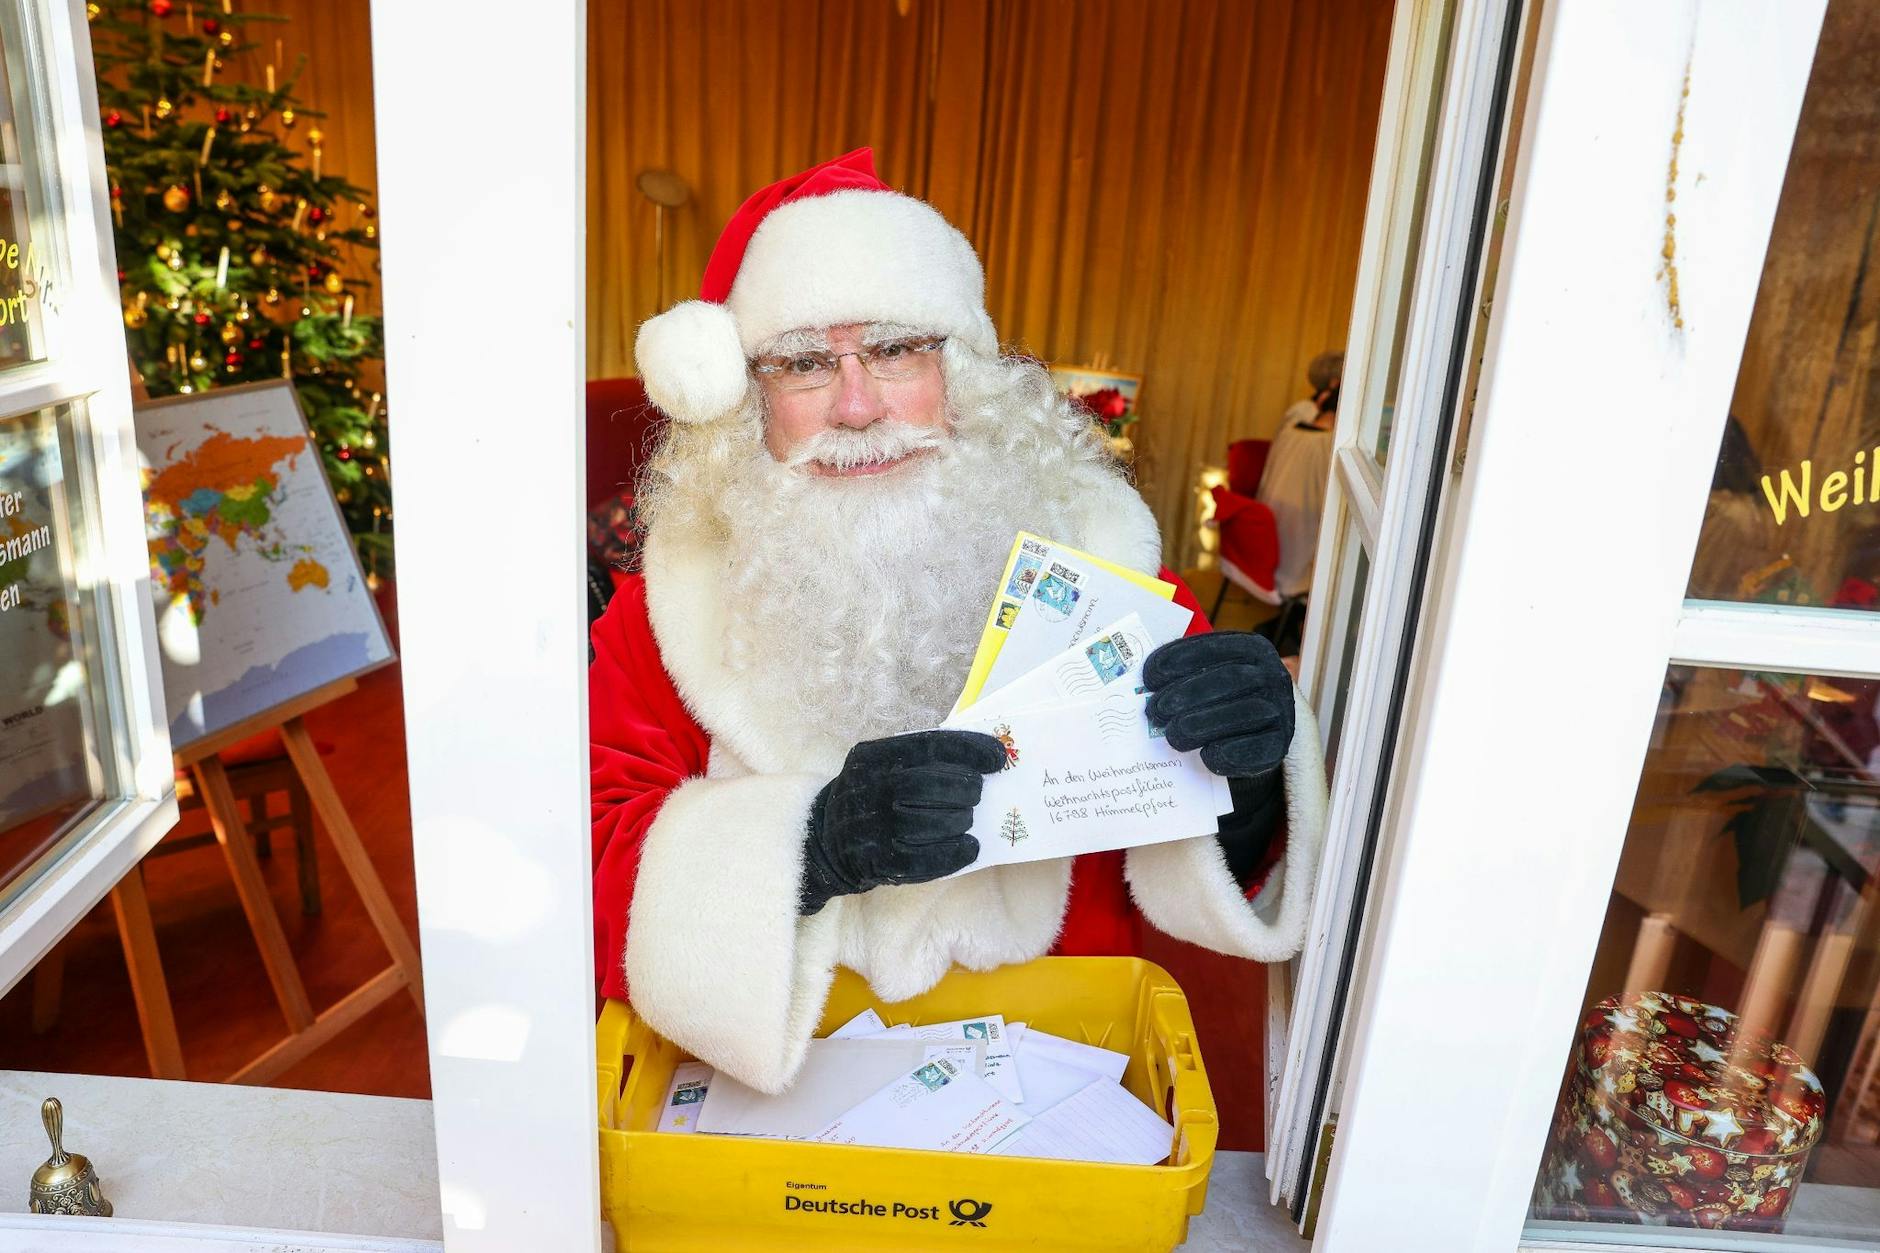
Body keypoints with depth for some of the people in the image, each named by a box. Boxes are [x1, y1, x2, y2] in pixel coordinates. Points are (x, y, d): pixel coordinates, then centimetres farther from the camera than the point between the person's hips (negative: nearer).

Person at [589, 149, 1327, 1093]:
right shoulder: (677, 594, -5)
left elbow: (1209, 878, 0)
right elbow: (591, 869, -13)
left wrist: (1241, 780, -22)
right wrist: (813, 844, -29)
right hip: (760, 1077, 0)